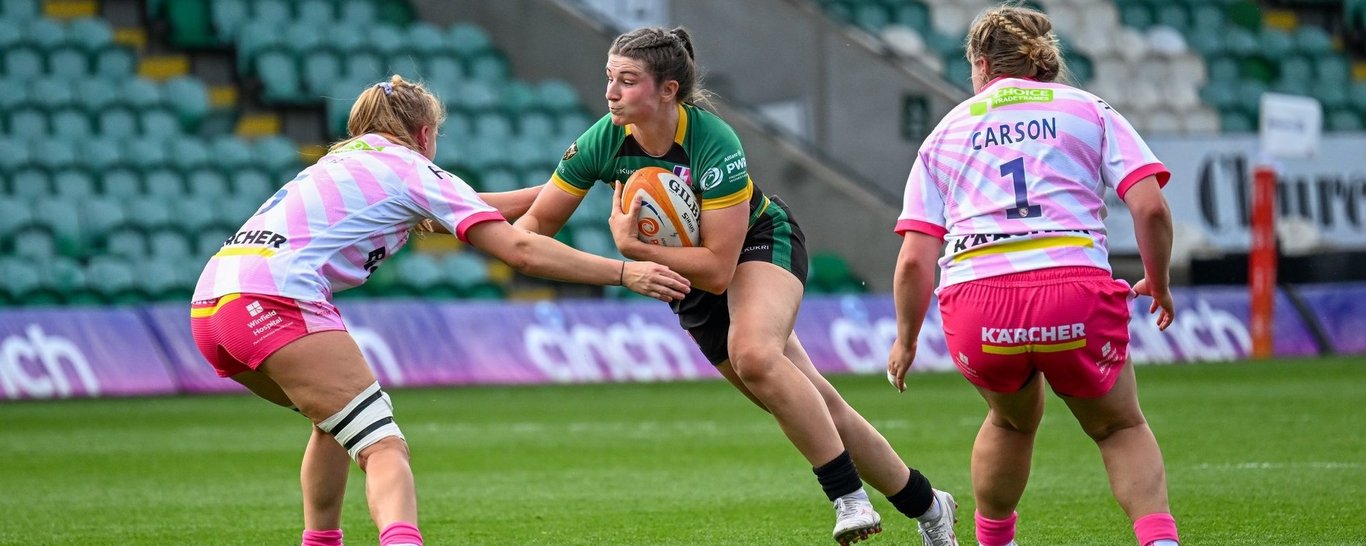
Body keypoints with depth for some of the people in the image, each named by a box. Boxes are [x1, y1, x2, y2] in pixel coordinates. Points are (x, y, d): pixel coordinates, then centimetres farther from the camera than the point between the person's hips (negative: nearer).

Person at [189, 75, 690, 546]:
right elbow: (520, 250, 1)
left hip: (209, 304, 8)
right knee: (384, 448, -16)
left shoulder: (343, 160, 30)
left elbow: (455, 209, 41)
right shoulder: (412, 169, 8)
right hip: (277, 300, -8)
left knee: (338, 417, 30)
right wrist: (623, 272, 6)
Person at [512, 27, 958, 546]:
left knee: (754, 356, -37)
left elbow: (717, 269, -32)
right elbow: (537, 222, -9)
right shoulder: (603, 141, -19)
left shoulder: (714, 144, -32)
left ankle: (850, 497, -29)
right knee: (817, 407, 4)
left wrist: (632, 248, -37)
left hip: (762, 245, -5)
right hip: (690, 283, 5)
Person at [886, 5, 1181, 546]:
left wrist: (905, 340, 24)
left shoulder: (947, 131, 20)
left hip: (975, 308, 1)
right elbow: (1151, 207, 3)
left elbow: (914, 259, 11)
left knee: (1013, 419, 32)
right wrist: (1157, 284, 19)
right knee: (1121, 429, 20)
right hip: (1076, 293, -1)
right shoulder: (1090, 111, 17)